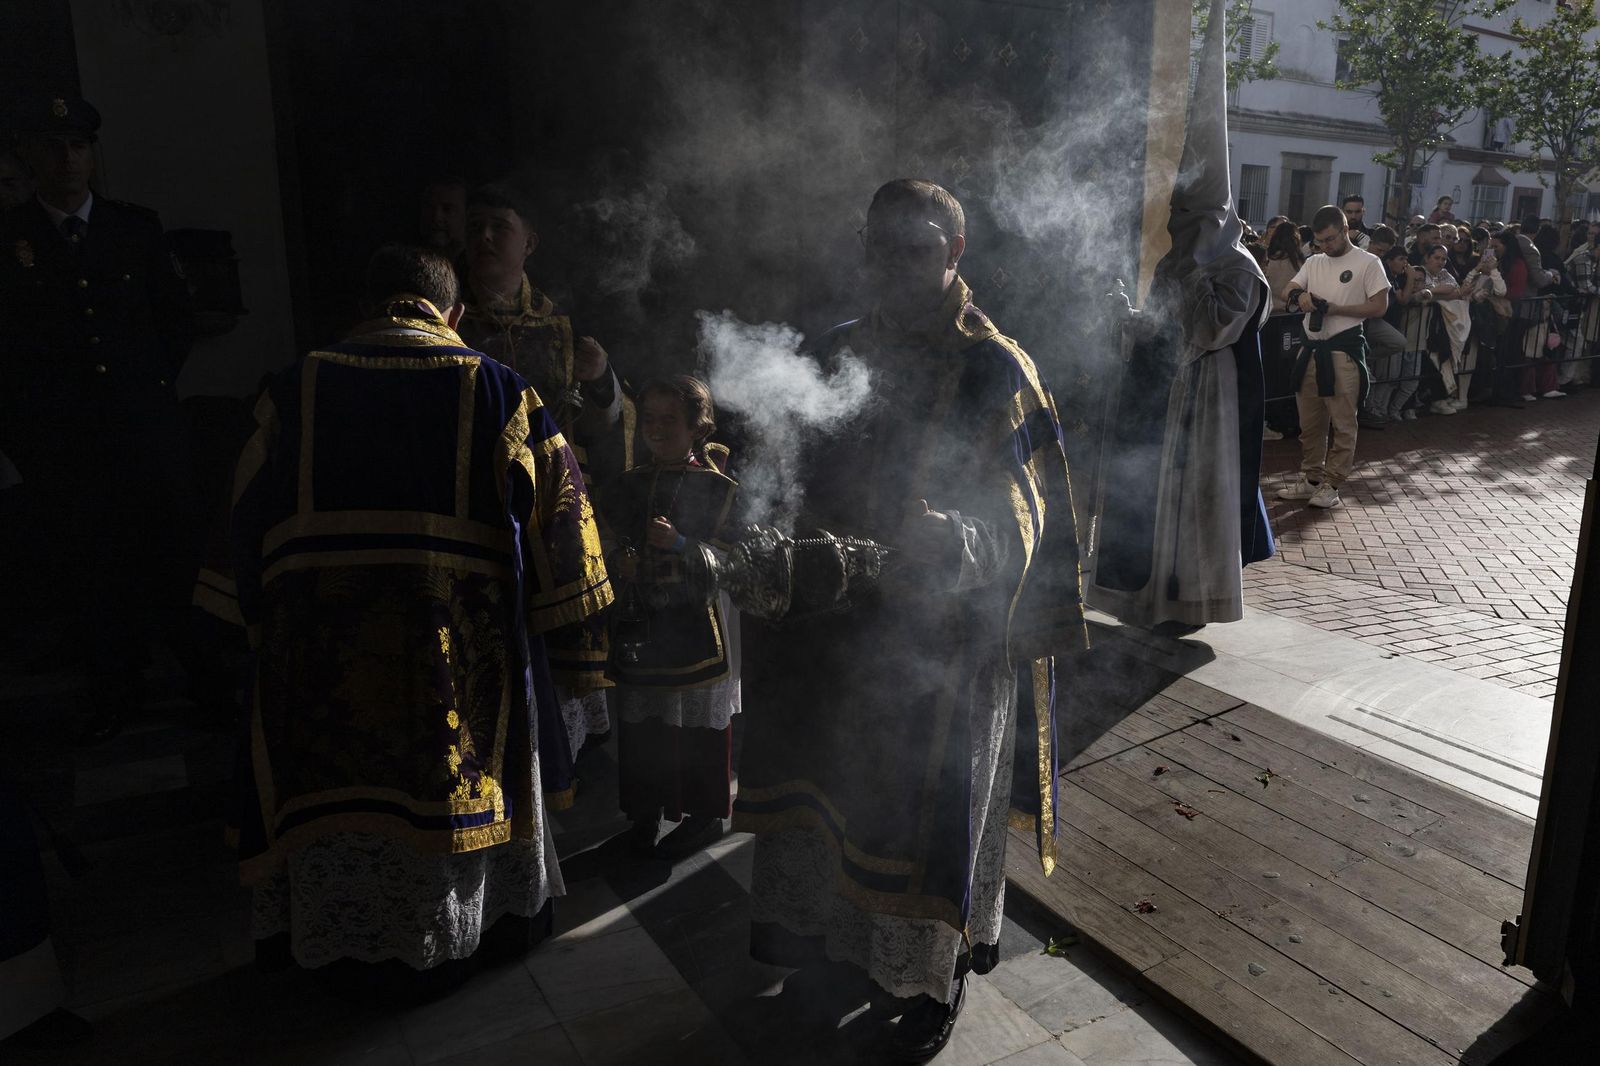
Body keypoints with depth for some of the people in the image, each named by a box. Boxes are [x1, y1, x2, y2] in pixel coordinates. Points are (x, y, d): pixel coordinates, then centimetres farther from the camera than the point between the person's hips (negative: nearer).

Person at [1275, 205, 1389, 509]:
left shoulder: (1368, 263, -2)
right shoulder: (1314, 262, 14)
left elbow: (1379, 306, -6)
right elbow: (1286, 292, 7)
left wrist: (1335, 308, -14)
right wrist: (1299, 295, -17)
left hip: (1343, 352, -6)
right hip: (1311, 349, 6)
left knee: (1342, 423, -1)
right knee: (1309, 421, 11)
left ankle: (1331, 484, 5)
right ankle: (1311, 478, 22)